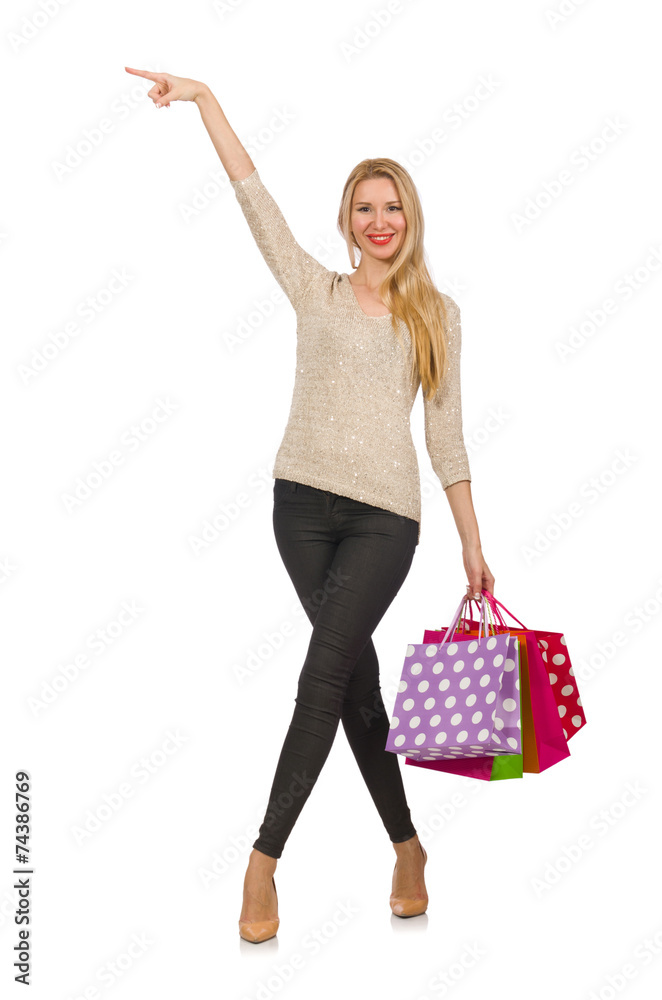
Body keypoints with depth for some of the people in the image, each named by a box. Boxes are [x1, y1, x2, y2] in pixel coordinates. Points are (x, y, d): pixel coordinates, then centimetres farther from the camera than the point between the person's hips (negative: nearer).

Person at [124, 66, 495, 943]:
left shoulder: (438, 313, 9)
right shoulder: (316, 291, 9)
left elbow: (446, 432, 9)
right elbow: (254, 198, 3)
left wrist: (472, 542, 7)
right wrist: (205, 98, -3)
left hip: (385, 513, -1)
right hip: (304, 502, 2)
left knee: (323, 676, -11)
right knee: (356, 676, 7)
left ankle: (264, 860, -1)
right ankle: (406, 843, 23)